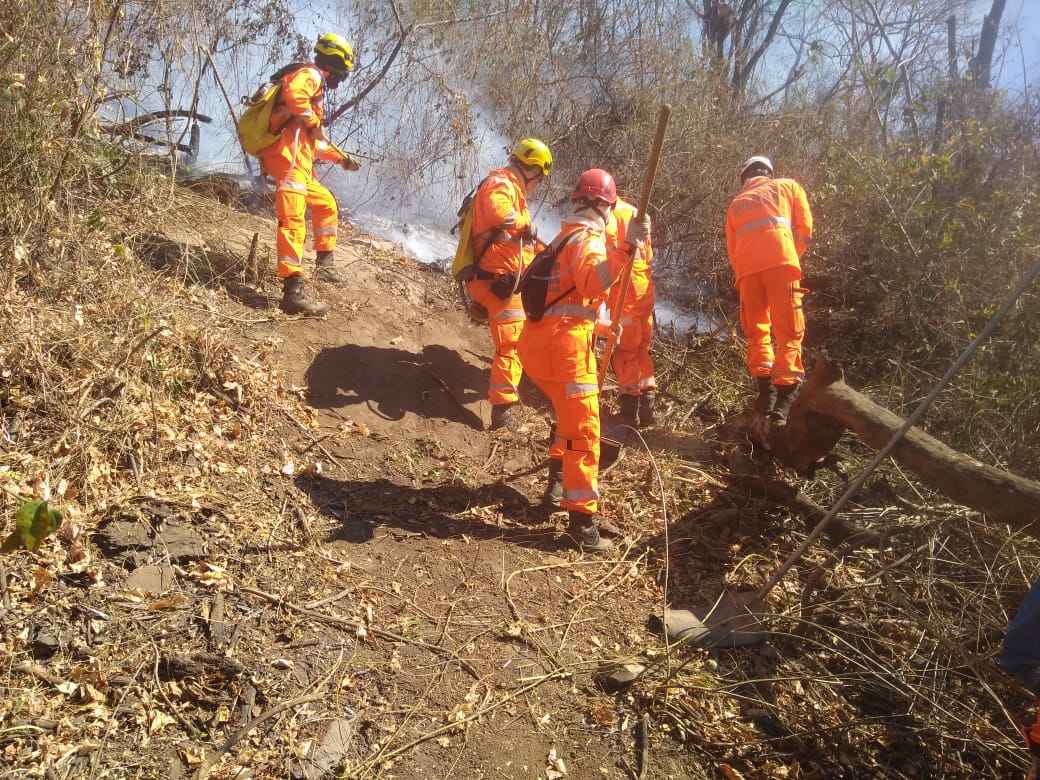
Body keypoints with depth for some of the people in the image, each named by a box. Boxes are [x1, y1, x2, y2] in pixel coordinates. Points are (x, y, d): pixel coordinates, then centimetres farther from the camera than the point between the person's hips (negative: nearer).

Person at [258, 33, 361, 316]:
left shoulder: (315, 85, 32)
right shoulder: (311, 75, 2)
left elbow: (315, 143, 38)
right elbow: (294, 94, -24)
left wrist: (341, 158, 37)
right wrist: (313, 122, -10)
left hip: (300, 162, 11)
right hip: (288, 155, -11)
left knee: (327, 206, 27)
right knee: (293, 220, -22)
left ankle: (325, 263, 33)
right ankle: (293, 291, -34)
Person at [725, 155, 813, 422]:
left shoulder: (736, 203, 30)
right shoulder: (788, 186, 25)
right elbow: (805, 229, 14)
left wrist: (743, 274, 28)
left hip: (747, 267, 2)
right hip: (780, 261, -2)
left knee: (756, 330, 14)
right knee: (789, 330, -2)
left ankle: (765, 389, 4)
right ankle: (785, 396, -13)